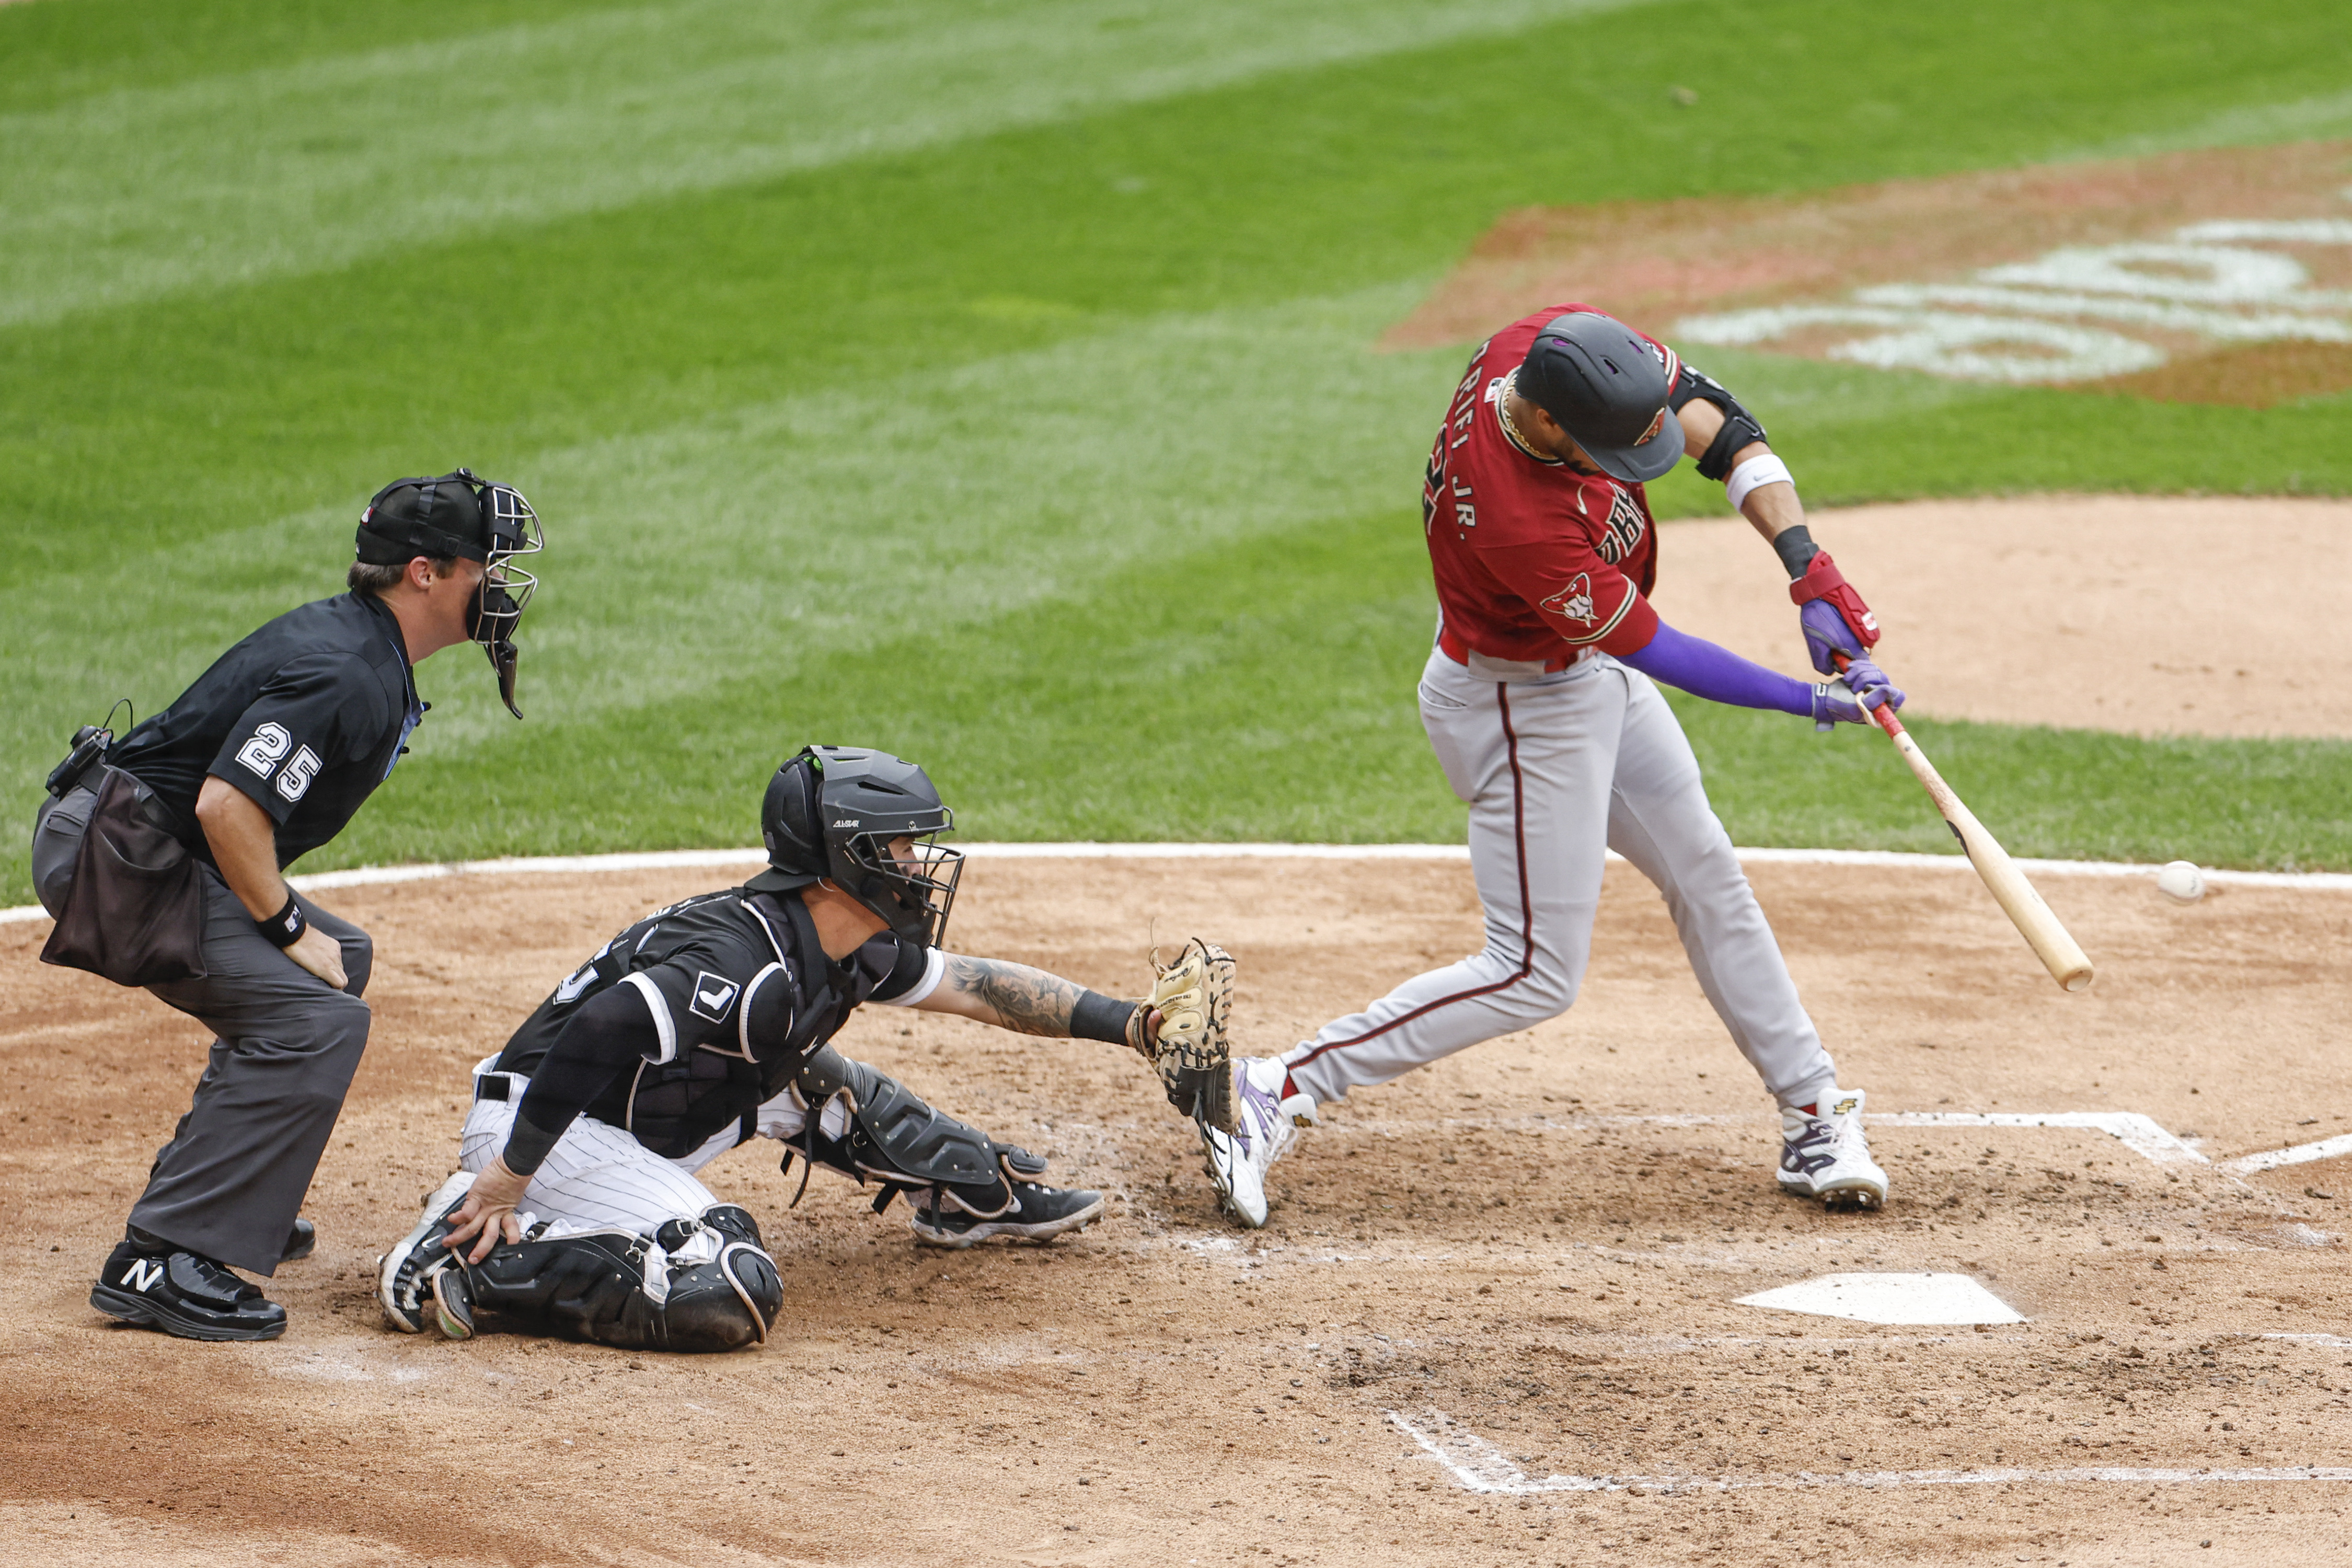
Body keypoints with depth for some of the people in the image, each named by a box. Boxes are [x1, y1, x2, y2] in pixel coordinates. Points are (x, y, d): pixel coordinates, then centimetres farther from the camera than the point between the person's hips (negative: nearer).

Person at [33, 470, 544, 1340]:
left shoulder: (365, 650, 11)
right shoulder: (342, 674, -22)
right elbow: (226, 804, -29)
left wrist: (300, 931, 14)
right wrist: (288, 929, -18)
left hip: (147, 848, 11)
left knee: (338, 960, 23)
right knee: (314, 1015, -20)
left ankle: (213, 1193, 28)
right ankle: (160, 1261, -22)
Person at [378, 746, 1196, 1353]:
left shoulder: (857, 953, 3)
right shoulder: (752, 967, -27)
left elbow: (975, 985, 18)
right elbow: (598, 1032, -37)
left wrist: (1125, 1024, 16)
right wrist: (505, 1182, -34)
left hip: (634, 1125, 10)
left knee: (820, 1090, 16)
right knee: (730, 1296, -26)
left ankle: (978, 1191, 38)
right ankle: (477, 1261, -22)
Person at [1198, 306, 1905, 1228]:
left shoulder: (1566, 345, -21)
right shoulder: (1515, 520, -40)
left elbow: (1719, 425, -12)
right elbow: (1650, 648, -28)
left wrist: (1806, 563, -22)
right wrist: (1806, 703, -22)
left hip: (1595, 676, 9)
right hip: (1521, 712, -9)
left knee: (1706, 876, 16)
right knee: (1536, 974, -4)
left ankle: (1814, 1117, 27)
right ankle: (1280, 1091, -2)